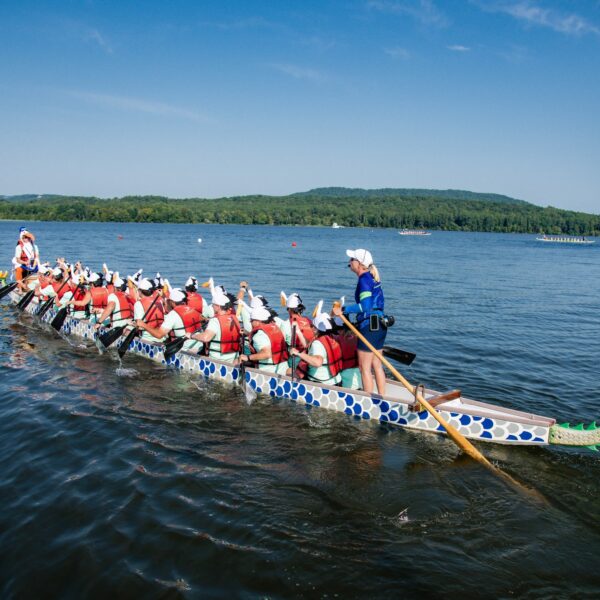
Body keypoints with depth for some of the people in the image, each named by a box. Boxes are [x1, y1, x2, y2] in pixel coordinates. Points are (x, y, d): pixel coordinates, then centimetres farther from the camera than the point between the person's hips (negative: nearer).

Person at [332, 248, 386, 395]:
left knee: (364, 367, 1)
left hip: (369, 326, -10)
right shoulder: (373, 278, 13)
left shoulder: (364, 279, -15)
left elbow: (365, 306, -25)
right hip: (379, 326, 10)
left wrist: (343, 310, -20)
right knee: (377, 365, 17)